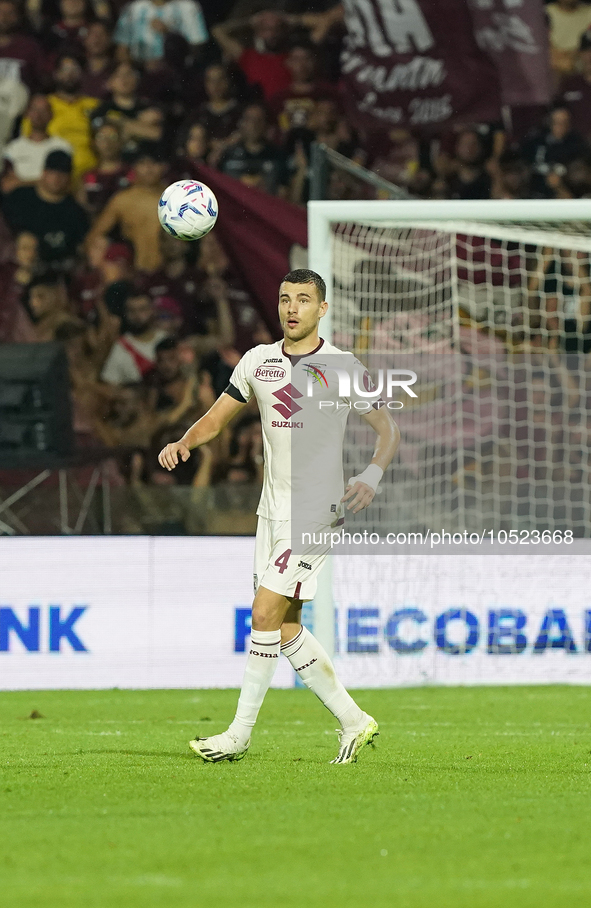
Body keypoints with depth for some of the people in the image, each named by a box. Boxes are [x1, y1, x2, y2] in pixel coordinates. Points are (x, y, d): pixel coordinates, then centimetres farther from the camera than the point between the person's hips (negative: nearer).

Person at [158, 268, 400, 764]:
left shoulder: (343, 368, -7)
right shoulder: (258, 361, 7)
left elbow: (389, 429, -1)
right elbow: (215, 419, 13)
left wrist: (372, 476, -19)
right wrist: (184, 442, -8)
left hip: (318, 511, -6)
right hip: (273, 509, 6)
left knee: (265, 612, -13)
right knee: (285, 628, 7)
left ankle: (240, 734, -5)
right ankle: (353, 721, 19)